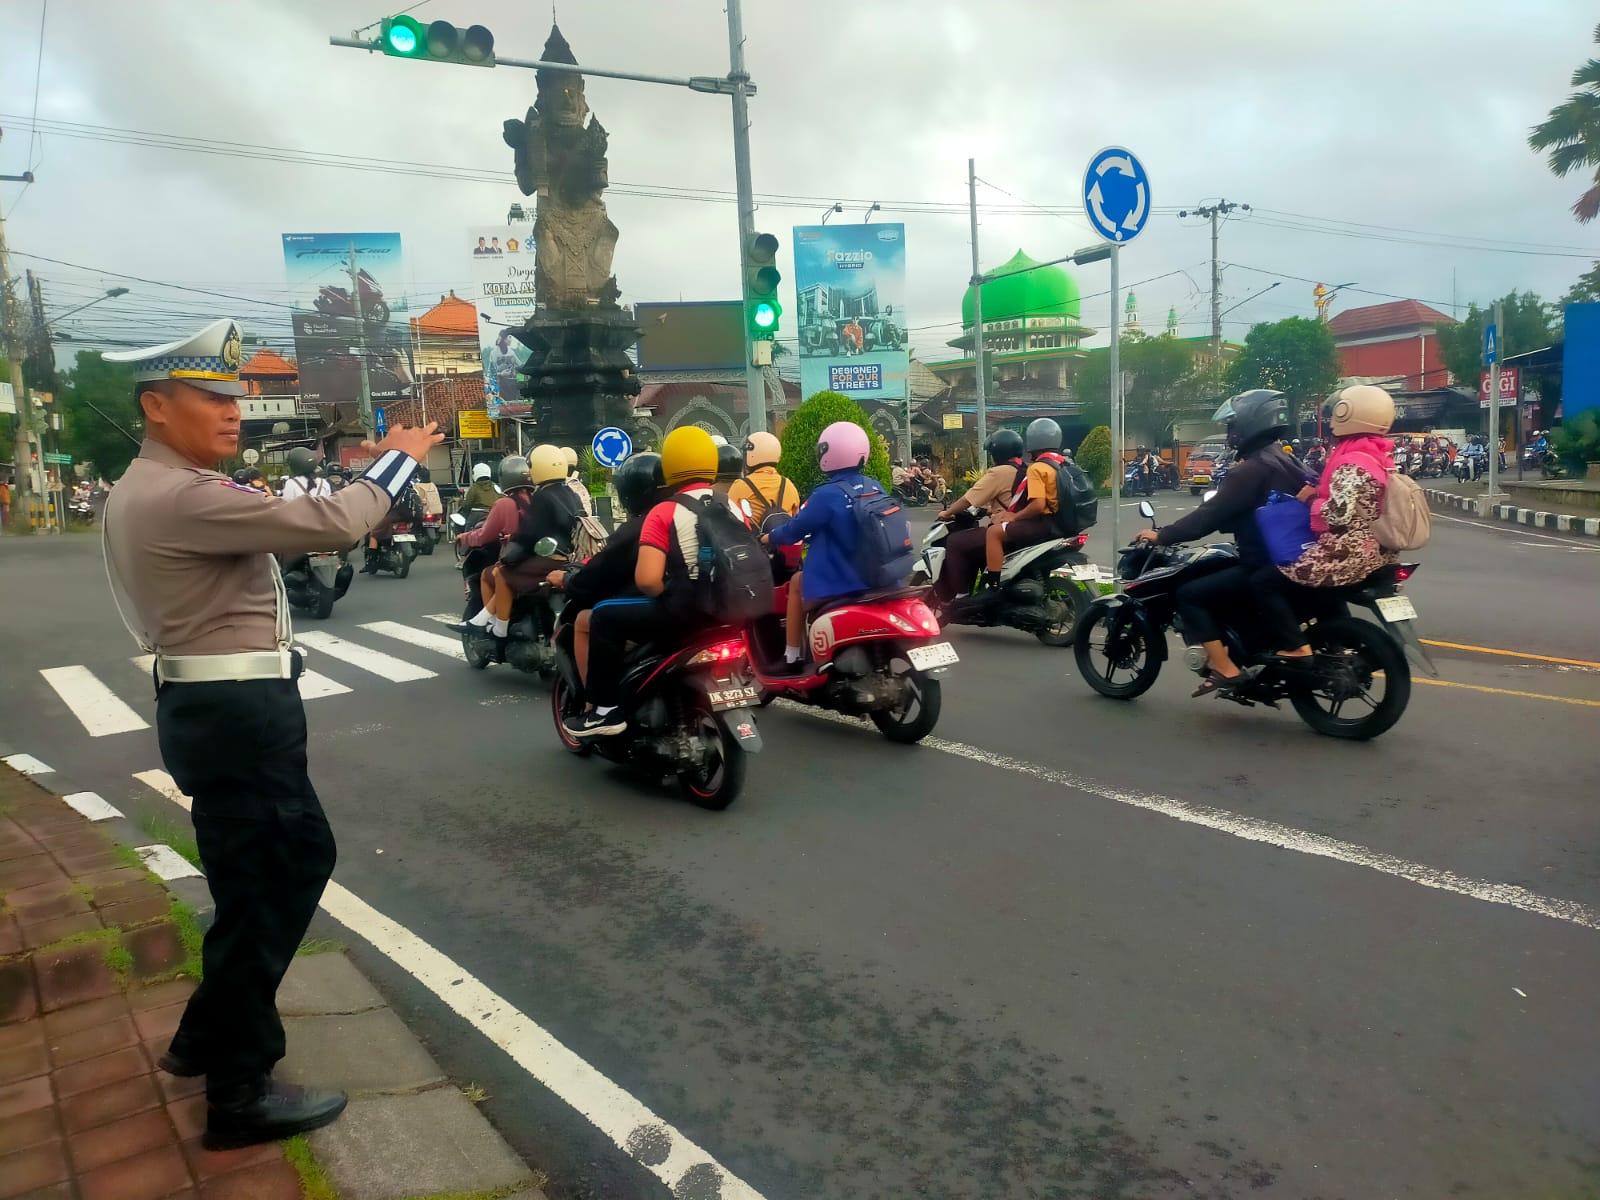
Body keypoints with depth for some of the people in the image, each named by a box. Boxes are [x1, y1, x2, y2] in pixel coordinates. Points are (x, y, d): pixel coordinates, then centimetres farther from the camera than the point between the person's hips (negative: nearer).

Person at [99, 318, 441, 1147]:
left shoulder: (152, 489, 15)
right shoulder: (180, 496, -20)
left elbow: (283, 525, 18)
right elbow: (327, 525, -22)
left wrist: (374, 475, 12)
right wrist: (398, 459, -8)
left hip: (222, 707, 11)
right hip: (236, 714, -11)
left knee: (300, 857, 21)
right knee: (257, 892, 1)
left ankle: (208, 1036, 35)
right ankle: (239, 1095, 17)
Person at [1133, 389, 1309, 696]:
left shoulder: (1251, 469, -17)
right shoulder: (1282, 460, 13)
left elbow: (1211, 514, -18)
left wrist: (1162, 536, -10)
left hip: (1263, 566, -10)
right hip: (1286, 560, 10)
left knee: (1189, 594, -8)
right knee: (1209, 568, 24)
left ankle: (1225, 669, -12)